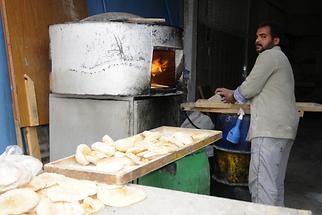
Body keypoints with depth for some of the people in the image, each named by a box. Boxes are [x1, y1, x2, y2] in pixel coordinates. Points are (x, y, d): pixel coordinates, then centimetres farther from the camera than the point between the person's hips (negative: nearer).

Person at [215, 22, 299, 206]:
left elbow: (250, 88, -10)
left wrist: (233, 96, 10)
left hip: (270, 129, -11)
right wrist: (233, 94, 23)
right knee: (276, 182, 17)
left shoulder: (269, 56, -6)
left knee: (263, 183, -11)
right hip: (283, 128, 11)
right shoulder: (280, 58, 26)